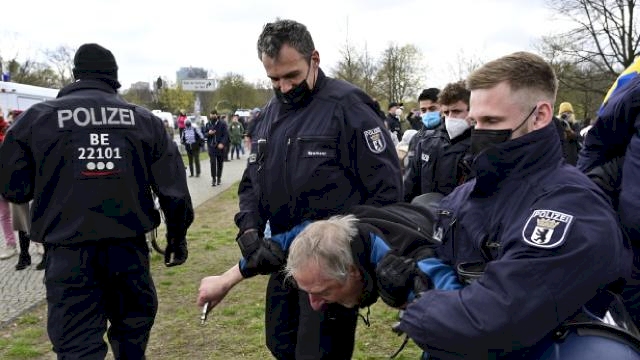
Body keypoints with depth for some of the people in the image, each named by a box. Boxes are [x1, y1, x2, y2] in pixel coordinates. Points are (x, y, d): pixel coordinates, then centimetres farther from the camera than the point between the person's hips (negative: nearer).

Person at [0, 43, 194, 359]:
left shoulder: (37, 117, 0)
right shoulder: (144, 119, 5)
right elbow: (172, 187, 4)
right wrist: (177, 235, 16)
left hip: (69, 252, -2)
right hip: (129, 247, 3)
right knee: (133, 327, 21)